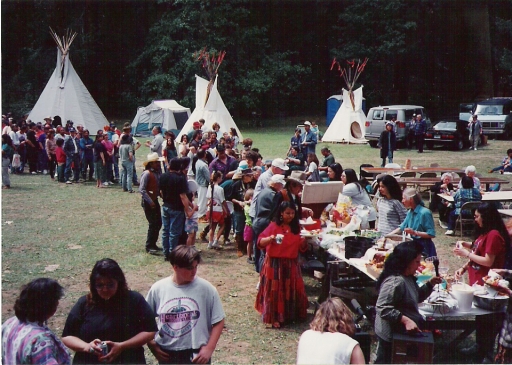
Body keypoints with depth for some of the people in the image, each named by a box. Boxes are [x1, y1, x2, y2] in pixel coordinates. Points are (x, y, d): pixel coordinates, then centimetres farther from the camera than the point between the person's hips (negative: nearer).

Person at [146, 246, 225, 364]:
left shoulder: (206, 288, -10)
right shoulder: (158, 288, -6)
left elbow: (218, 321, -4)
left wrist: (209, 348, -9)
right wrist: (152, 345, 1)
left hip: (197, 354, -2)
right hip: (167, 354, 2)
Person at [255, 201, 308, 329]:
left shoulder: (296, 228, 7)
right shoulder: (273, 226, -5)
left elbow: (302, 248, 9)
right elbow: (260, 242, -11)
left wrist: (304, 240, -11)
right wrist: (270, 239, -29)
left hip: (291, 265, 4)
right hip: (274, 264, -4)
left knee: (291, 290, 7)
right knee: (274, 290, -4)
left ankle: (291, 314, 25)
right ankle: (273, 318, 3)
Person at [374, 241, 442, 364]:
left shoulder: (408, 278, 5)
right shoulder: (395, 282, -27)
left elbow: (416, 297, 20)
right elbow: (383, 308, -31)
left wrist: (430, 284, 5)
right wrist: (406, 320, -35)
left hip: (402, 333, 10)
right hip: (392, 335, -10)